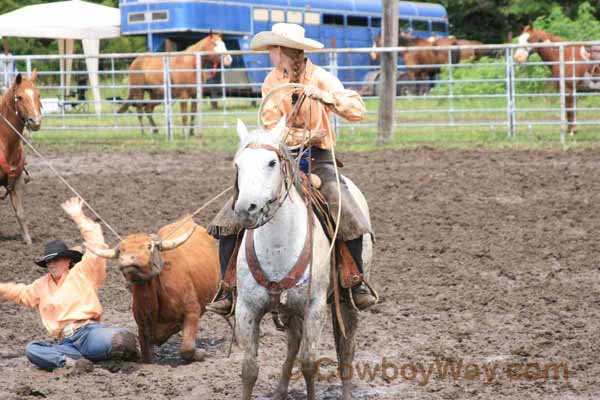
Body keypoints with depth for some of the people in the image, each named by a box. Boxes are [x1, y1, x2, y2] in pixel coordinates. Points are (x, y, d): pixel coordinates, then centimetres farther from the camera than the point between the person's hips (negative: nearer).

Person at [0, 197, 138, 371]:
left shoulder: (82, 273, 10)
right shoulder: (43, 285, 28)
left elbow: (96, 245, -1)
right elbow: (22, 293, 45)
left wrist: (79, 217, -1)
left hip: (89, 331, -5)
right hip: (67, 342, 5)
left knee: (119, 340, -39)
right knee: (32, 350, -25)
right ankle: (75, 362, -39)